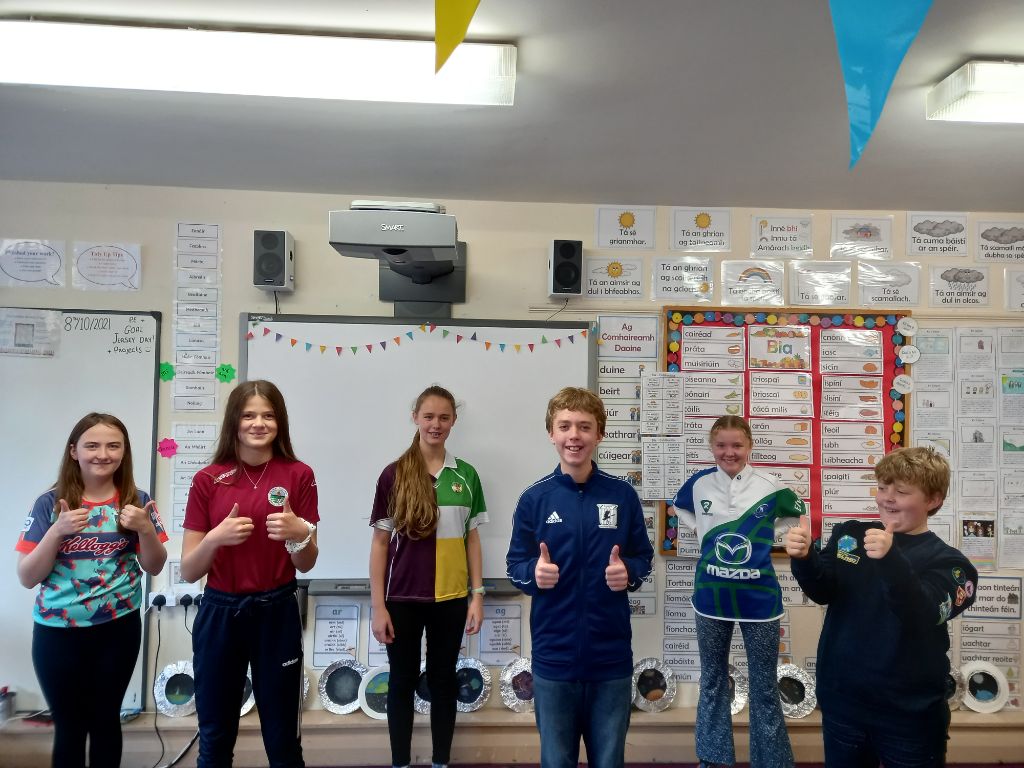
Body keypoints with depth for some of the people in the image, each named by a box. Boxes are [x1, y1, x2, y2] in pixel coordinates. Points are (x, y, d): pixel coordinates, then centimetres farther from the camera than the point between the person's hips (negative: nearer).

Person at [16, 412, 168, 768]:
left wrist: (146, 529, -18)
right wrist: (57, 531, -20)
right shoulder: (50, 503, -5)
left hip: (118, 630, 0)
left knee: (106, 719, 12)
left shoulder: (136, 501, -3)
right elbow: (27, 578, -5)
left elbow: (154, 568, 1)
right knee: (69, 725, 11)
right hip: (57, 633, 0)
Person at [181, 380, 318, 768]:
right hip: (219, 613, 1)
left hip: (277, 612, -1)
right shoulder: (207, 479, -2)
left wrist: (299, 534, -20)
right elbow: (188, 571, -1)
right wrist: (215, 537, -20)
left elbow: (306, 564, 1)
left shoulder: (299, 475, -4)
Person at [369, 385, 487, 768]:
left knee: (443, 679, 14)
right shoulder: (394, 474, -5)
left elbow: (472, 539, 6)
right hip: (403, 598, -1)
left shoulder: (466, 475, 1)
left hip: (451, 598, 2)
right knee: (403, 680, 12)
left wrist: (477, 595, 1)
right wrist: (378, 606, -4)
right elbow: (380, 542, -2)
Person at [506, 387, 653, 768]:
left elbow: (644, 557, 6)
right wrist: (534, 573, -21)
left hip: (611, 657, 1)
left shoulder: (623, 495, -1)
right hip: (554, 657, 0)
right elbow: (515, 566, 1)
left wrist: (629, 572, -15)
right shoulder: (534, 498, -3)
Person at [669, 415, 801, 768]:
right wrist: (704, 534, 3)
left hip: (760, 600, -2)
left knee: (764, 689, 11)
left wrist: (762, 537, 0)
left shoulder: (770, 486, -10)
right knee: (712, 681, 17)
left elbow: (796, 512, 9)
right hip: (711, 599, 2)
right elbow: (680, 507, 15)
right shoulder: (699, 483, -6)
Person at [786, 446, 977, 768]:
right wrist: (804, 557, -27)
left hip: (908, 714, -2)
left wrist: (890, 559, -39)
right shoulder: (848, 534, 1)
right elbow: (823, 592, -7)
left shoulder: (945, 561, -7)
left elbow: (921, 617, -23)